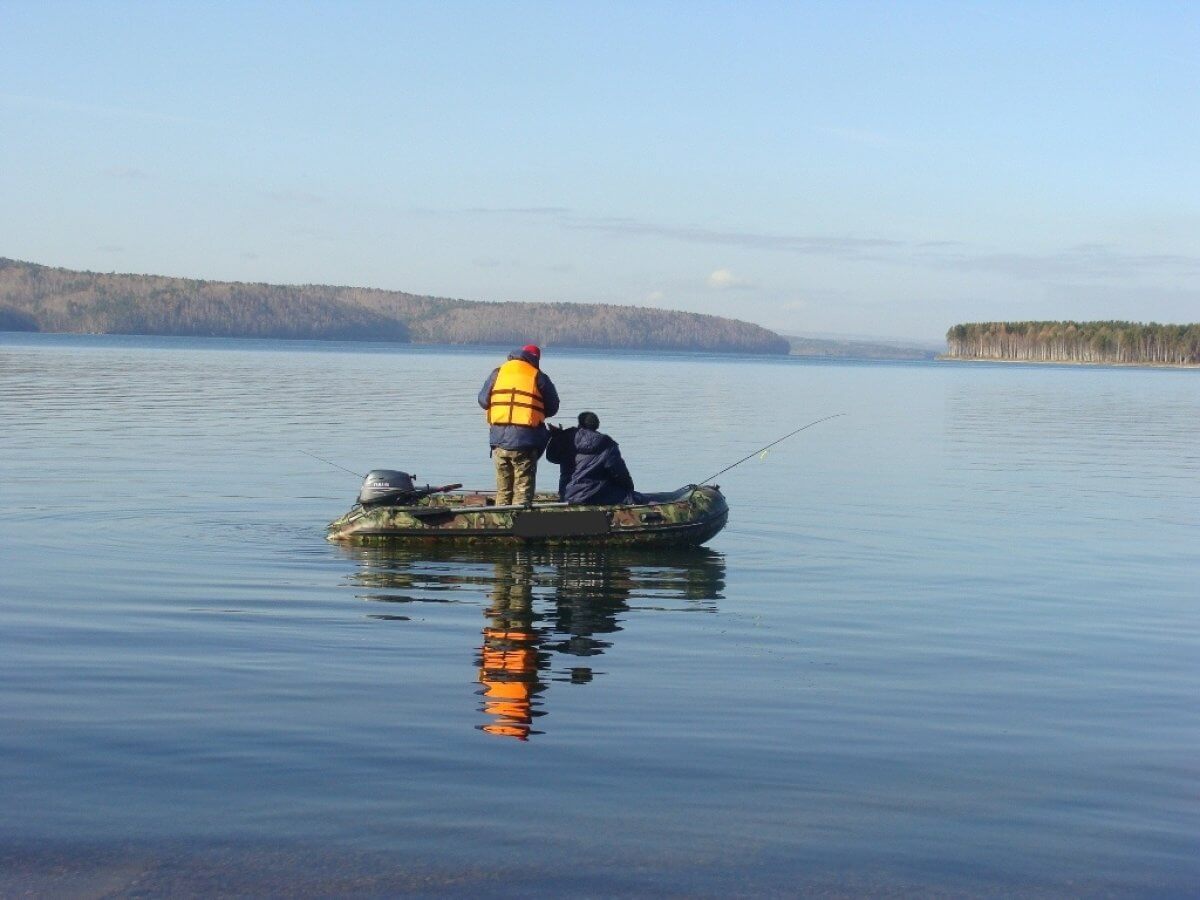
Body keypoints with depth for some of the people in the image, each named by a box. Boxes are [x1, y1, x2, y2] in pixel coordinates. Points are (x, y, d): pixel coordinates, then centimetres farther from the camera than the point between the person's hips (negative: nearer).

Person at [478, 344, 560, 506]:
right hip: (525, 442, -3)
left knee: (503, 488, 13)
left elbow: (483, 401, 10)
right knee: (523, 486, 1)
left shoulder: (498, 372, 8)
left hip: (499, 439, 3)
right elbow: (552, 408, 5)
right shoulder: (539, 377, 1)